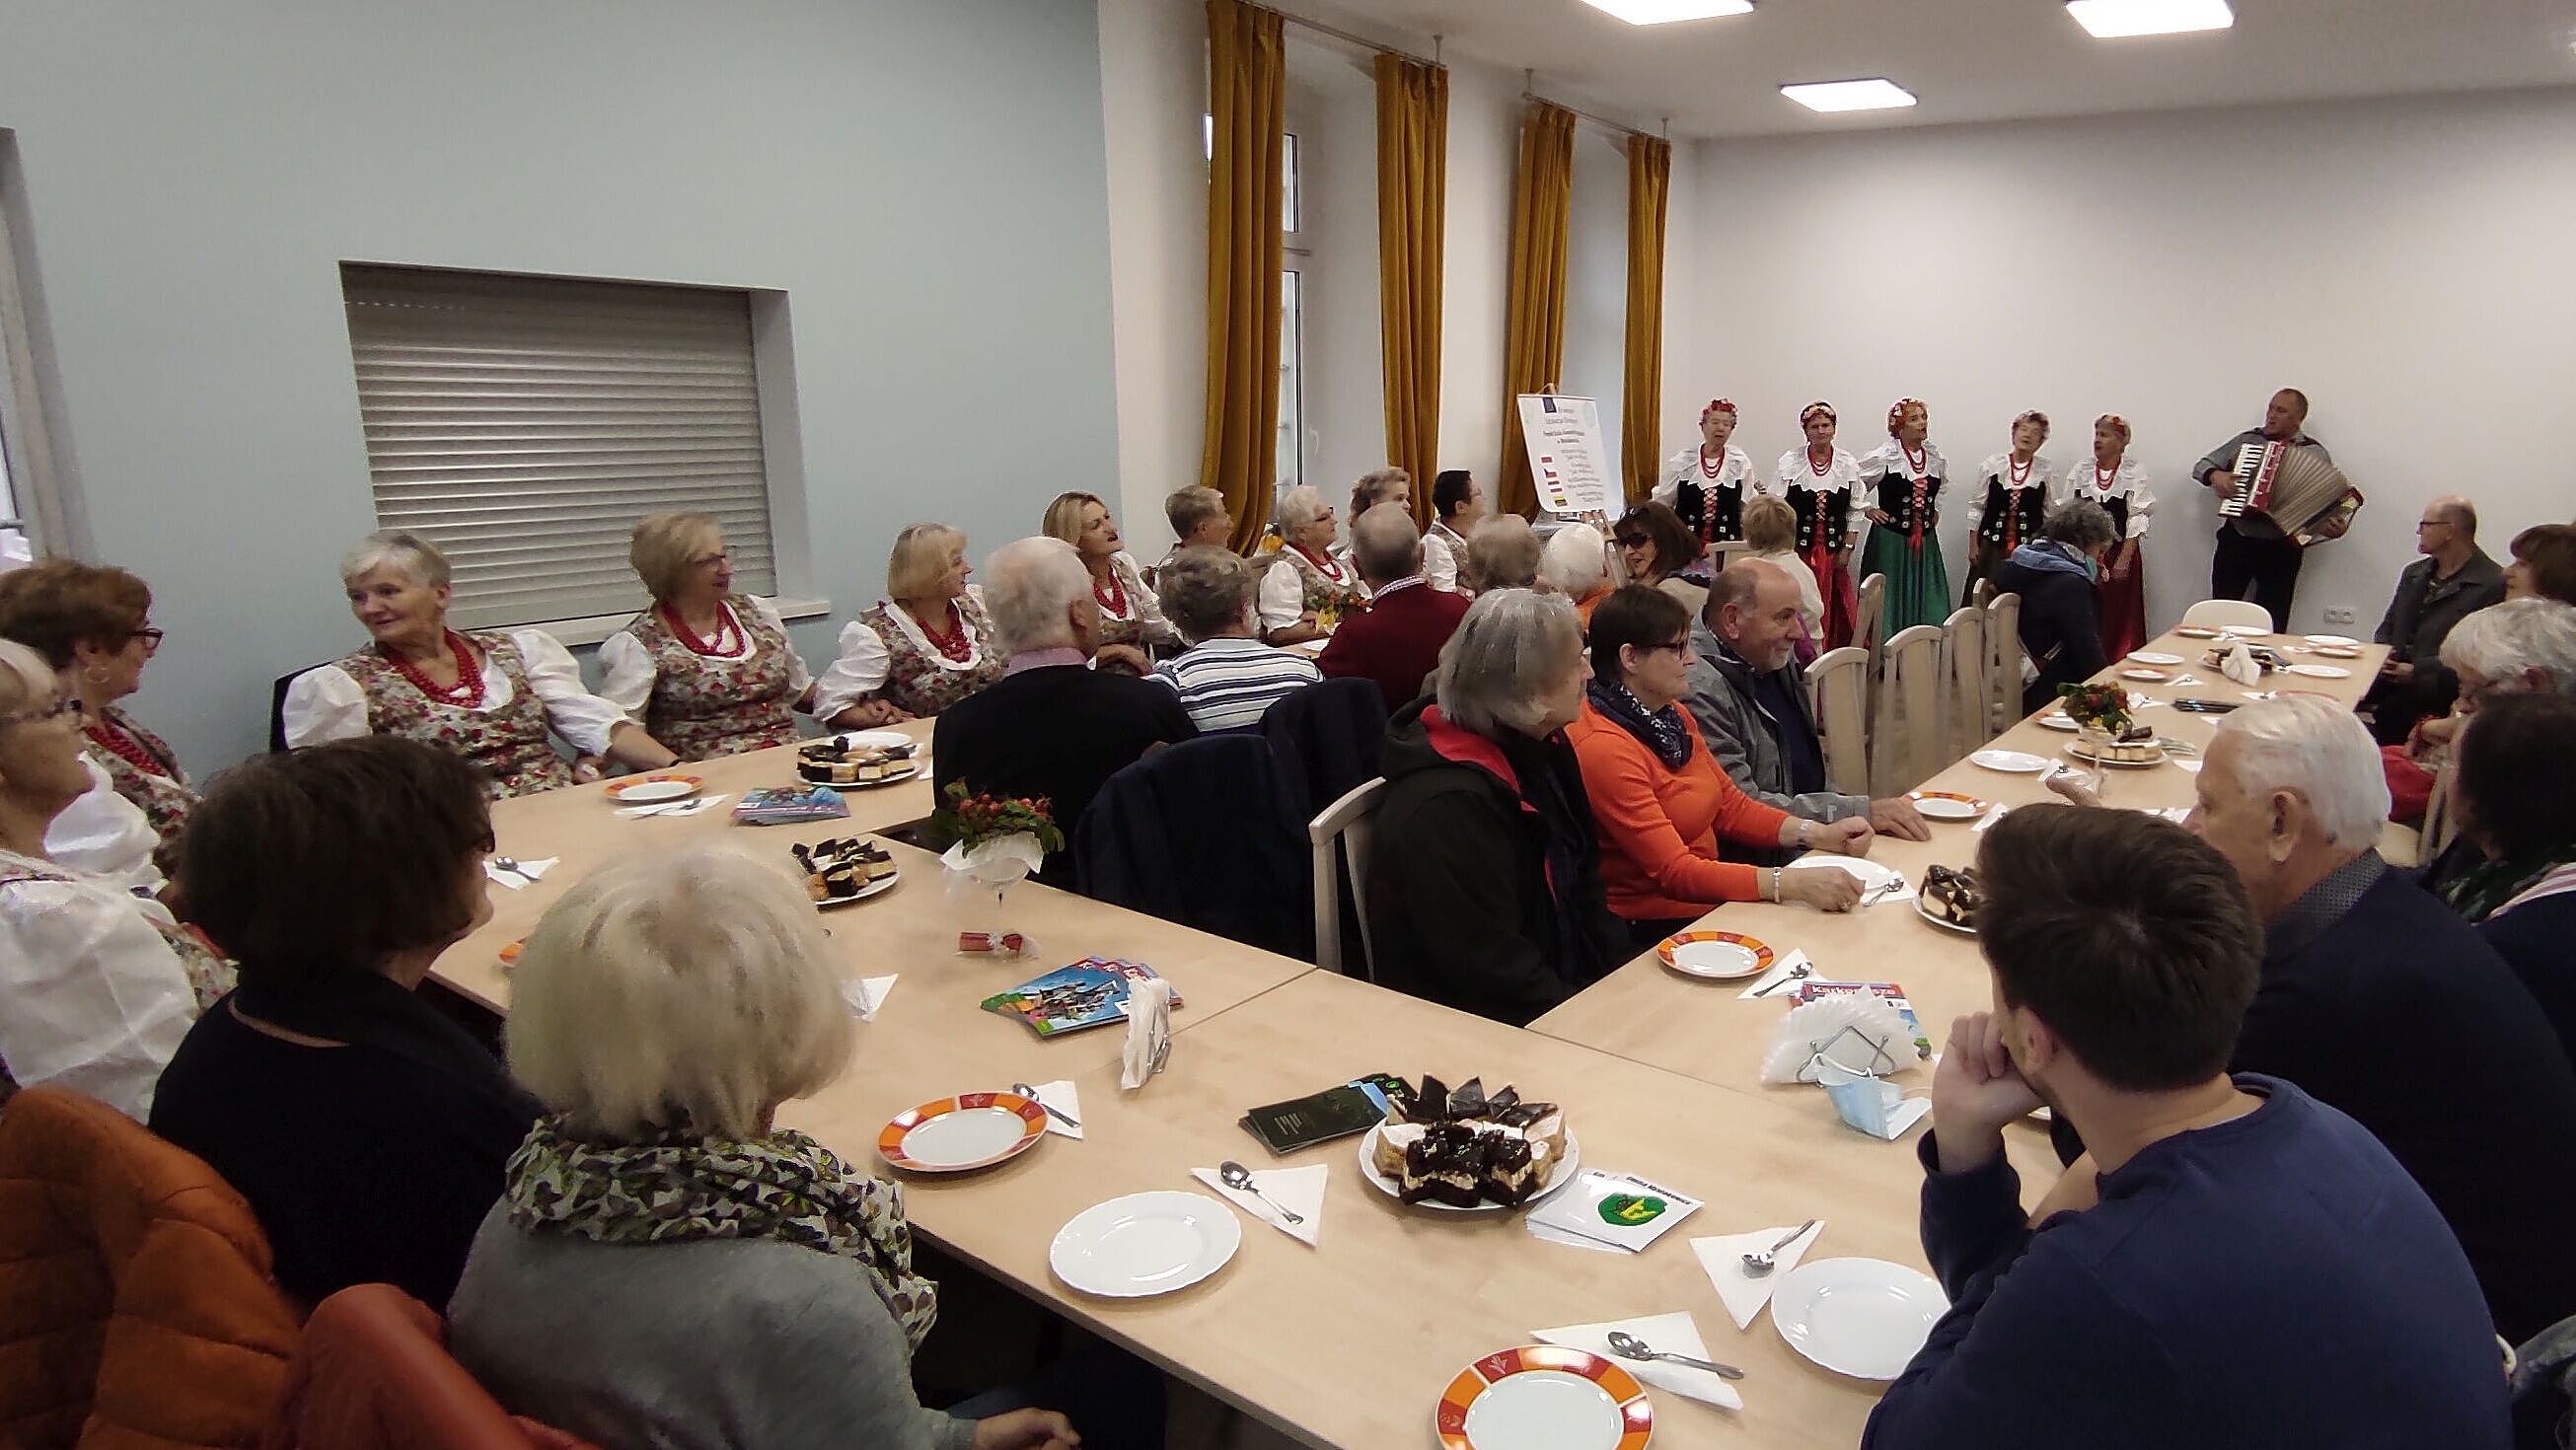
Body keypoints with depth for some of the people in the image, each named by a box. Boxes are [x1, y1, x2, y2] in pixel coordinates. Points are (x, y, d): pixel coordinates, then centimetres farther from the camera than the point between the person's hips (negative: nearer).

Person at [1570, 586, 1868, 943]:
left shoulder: (1672, 715, 9)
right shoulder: (1604, 749, -21)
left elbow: (1731, 807, 12)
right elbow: (1674, 872, -24)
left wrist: (1819, 834, -4)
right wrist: (1794, 884, -31)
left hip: (1710, 904, 8)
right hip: (1652, 930, -8)